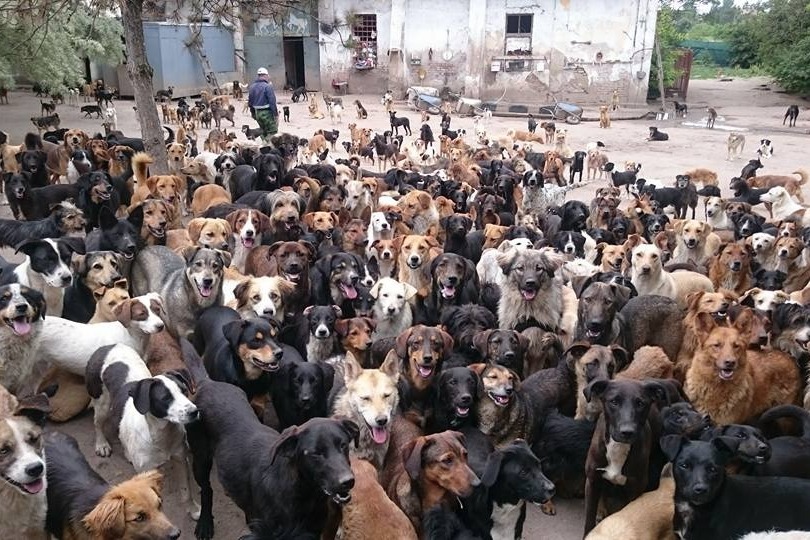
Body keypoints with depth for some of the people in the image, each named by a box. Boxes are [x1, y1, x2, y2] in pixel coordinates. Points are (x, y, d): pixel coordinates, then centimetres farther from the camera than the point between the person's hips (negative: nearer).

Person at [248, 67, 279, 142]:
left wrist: (253, 113, 22)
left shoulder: (252, 87, 8)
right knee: (272, 131, 0)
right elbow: (272, 101, -18)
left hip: (257, 113, 7)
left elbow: (250, 102, 13)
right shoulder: (267, 86, -15)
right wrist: (276, 114, -12)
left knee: (264, 132, 20)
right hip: (267, 113, -7)